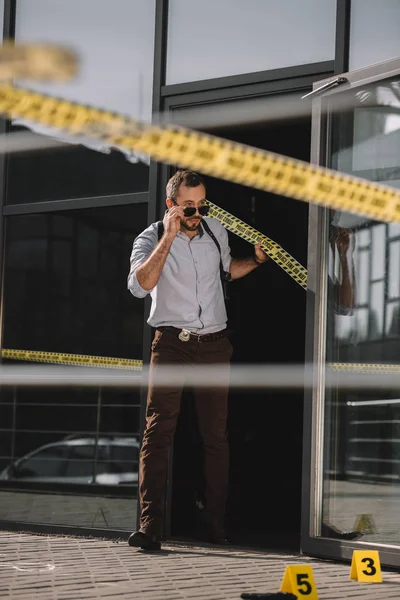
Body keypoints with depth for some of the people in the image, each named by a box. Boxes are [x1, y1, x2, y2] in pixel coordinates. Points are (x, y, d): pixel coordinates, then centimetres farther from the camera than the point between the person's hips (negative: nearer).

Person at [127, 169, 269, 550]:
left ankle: (216, 526, 12)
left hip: (214, 345, 4)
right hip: (171, 343, -4)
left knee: (216, 435, 5)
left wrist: (257, 260, 10)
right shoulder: (151, 239, -6)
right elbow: (140, 285, -26)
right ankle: (150, 527, -16)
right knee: (158, 432, -13)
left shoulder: (215, 230, 7)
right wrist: (169, 237, -26)